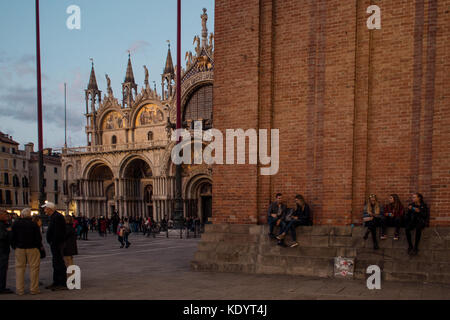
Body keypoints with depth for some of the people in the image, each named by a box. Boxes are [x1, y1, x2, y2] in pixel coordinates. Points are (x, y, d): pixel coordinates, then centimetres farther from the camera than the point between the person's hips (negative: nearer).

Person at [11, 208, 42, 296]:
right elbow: (38, 238, -6)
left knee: (19, 268, 8)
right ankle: (34, 289, 3)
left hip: (19, 249, 3)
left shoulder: (15, 224, 0)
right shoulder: (34, 224, -9)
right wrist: (39, 246, 9)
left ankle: (19, 290, 8)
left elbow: (13, 237, 5)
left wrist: (14, 247, 17)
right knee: (34, 268, 3)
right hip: (33, 249, -2)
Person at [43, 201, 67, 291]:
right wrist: (51, 243, 20)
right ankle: (56, 282, 24)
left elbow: (57, 233, -24)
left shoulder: (57, 217, -18)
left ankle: (63, 284, -5)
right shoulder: (53, 217, 17)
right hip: (55, 244, 11)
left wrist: (54, 243, -23)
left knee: (59, 263, -8)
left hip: (57, 244, -11)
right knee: (56, 263, 16)